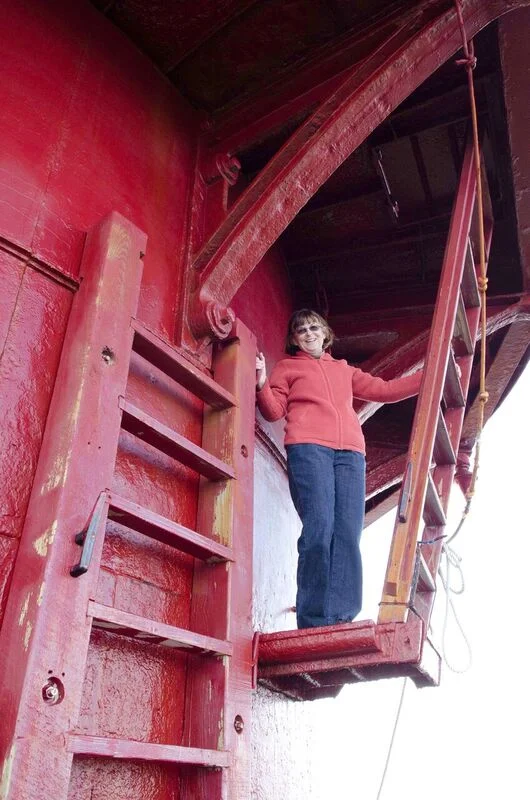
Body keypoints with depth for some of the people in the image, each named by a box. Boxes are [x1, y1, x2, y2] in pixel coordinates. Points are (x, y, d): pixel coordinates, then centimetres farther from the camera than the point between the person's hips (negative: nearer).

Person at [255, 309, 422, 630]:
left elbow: (384, 389, 28)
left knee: (348, 534, -10)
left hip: (350, 452, 4)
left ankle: (342, 618, -11)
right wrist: (262, 385, -9)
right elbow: (274, 411, 11)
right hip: (307, 448, -4)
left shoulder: (344, 370, 33)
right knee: (319, 528, -18)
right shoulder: (287, 367, 23)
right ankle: (315, 622, -16)